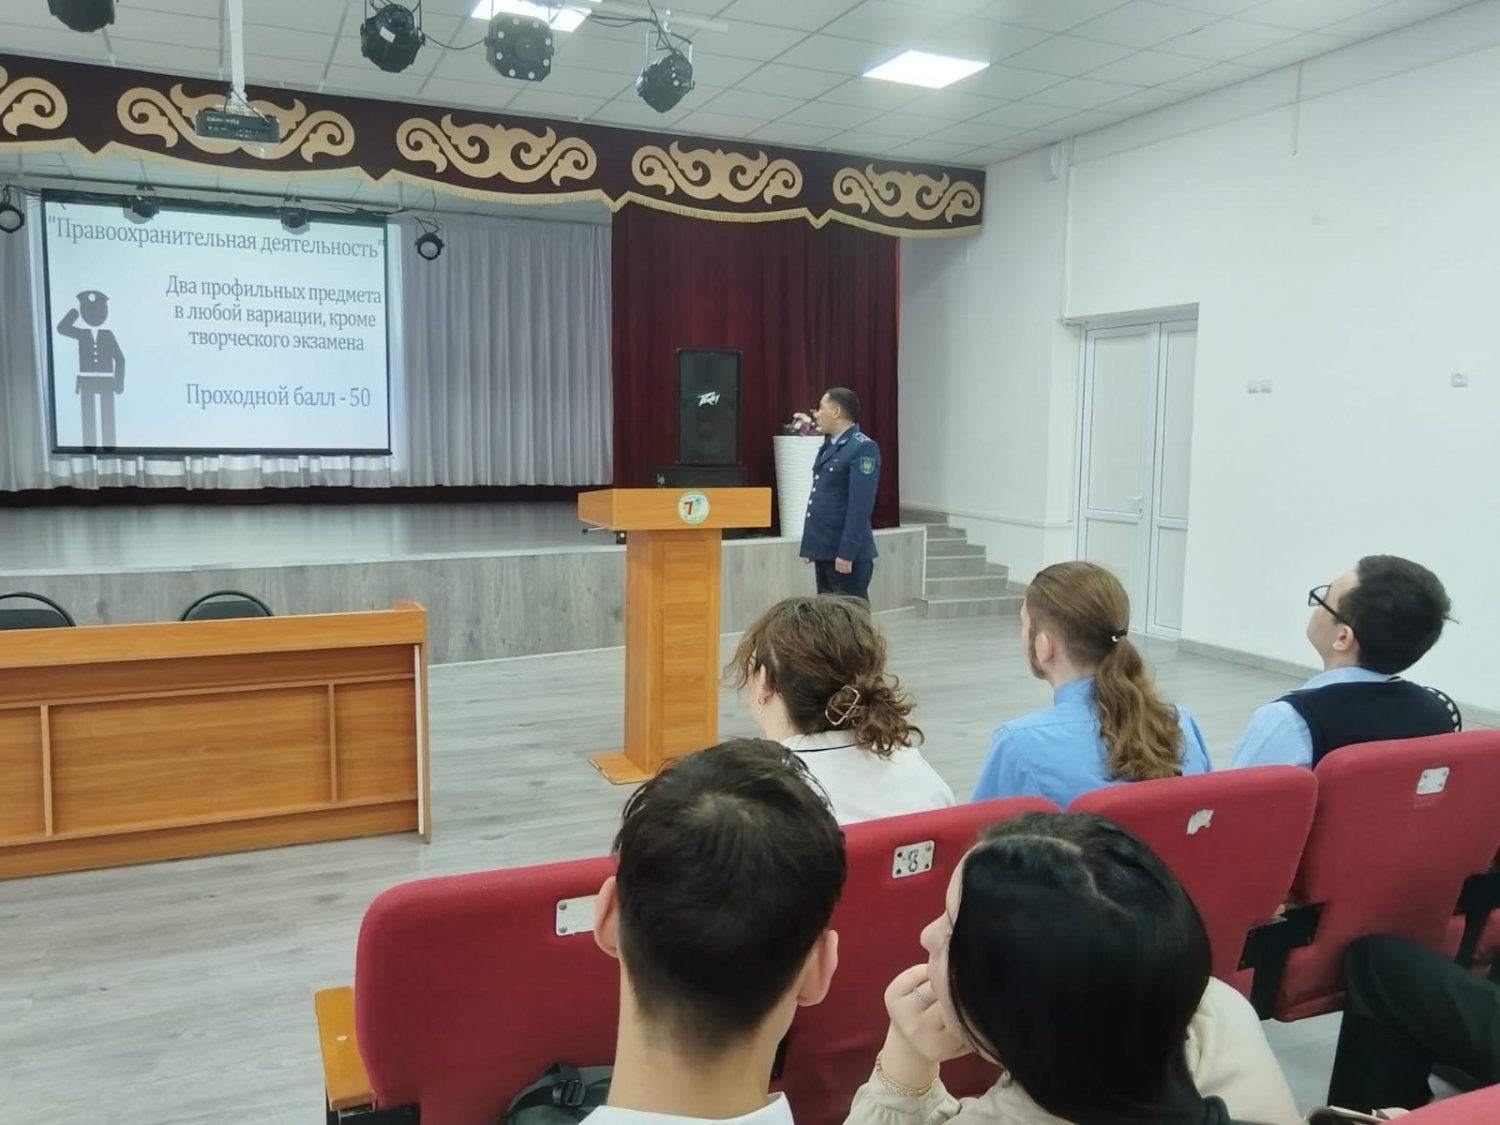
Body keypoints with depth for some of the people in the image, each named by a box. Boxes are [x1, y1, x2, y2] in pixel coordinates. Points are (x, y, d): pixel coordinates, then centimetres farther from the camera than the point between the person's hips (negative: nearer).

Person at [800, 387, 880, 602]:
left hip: (846, 552, -9)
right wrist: (812, 544, 17)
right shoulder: (829, 445, 15)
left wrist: (847, 552, -23)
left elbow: (860, 505, -19)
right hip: (824, 549, 9)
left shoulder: (863, 449, -13)